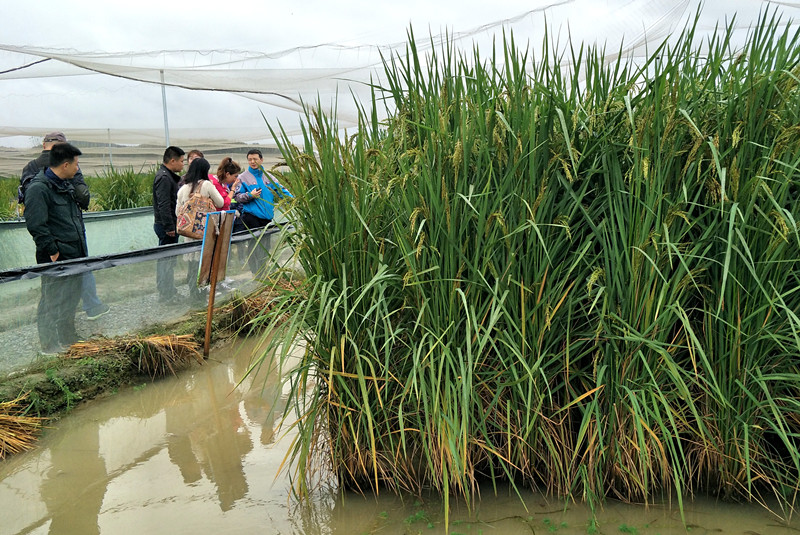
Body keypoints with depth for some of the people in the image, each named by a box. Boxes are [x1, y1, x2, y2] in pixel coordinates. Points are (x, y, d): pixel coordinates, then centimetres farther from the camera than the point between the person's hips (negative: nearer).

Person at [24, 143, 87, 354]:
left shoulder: (67, 185, 14)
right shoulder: (38, 188, -16)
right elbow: (36, 225, -21)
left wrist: (81, 246, 15)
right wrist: (52, 251, -19)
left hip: (74, 257, 9)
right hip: (55, 259, -9)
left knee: (71, 300, 18)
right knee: (53, 302, 0)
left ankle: (69, 340, 32)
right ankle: (50, 345, 12)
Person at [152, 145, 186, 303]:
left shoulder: (168, 176, 17)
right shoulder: (164, 178, -17)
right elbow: (164, 205, -23)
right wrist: (170, 227, -23)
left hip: (166, 225, 11)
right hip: (166, 225, -11)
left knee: (164, 259, 16)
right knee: (167, 260, -5)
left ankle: (165, 292, 26)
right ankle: (167, 295, 1)